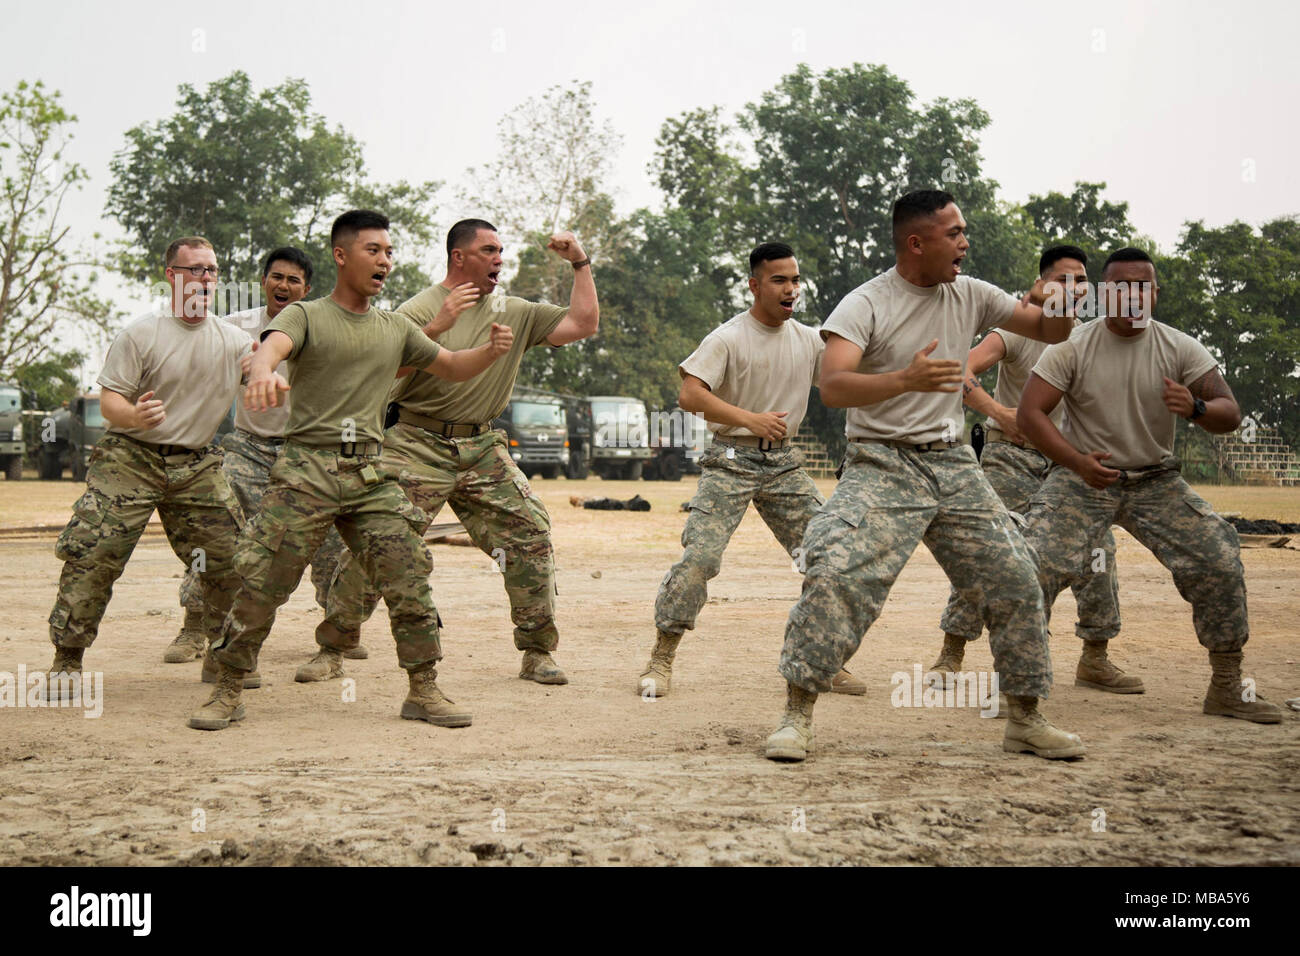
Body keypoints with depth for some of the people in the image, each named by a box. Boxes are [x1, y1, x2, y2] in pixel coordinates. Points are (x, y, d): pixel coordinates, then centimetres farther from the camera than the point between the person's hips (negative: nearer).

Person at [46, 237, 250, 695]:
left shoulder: (233, 340, 5)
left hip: (196, 465, 4)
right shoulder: (140, 334, -7)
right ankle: (67, 659, 0)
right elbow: (109, 400, -10)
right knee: (91, 556, -12)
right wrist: (133, 417, -32)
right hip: (131, 459, -4)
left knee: (230, 561, 1)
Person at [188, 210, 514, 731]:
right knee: (260, 583, -5)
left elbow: (453, 367, 23)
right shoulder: (305, 316, 1)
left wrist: (491, 350, -1)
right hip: (306, 468, -4)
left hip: (370, 473, 4)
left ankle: (424, 691, 8)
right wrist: (263, 371, -46)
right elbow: (271, 346, -20)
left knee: (409, 577, -4)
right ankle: (227, 692, 8)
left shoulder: (397, 329, 17)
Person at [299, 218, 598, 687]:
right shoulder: (418, 310, -2)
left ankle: (537, 652, 8)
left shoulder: (514, 313, 12)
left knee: (530, 534, -4)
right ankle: (332, 649, 3)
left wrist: (581, 264, 5)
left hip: (482, 450, 4)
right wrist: (439, 325, -23)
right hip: (417, 446, -4)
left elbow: (583, 324, 9)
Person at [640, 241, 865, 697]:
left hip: (784, 463, 5)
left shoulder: (809, 340, 7)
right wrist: (750, 419, -27)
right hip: (731, 461, -5)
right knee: (699, 555, -15)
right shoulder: (727, 339, -9)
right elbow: (690, 394, -19)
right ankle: (661, 659, -3)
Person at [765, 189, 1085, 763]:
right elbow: (831, 386, -24)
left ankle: (1026, 721, 17)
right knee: (836, 574, -23)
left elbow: (1051, 333, 16)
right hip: (882, 466, -5)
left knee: (1015, 582, 3)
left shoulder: (970, 296, 7)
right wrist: (904, 379, -40)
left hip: (954, 465, 5)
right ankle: (797, 717, -13)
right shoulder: (865, 304, -9)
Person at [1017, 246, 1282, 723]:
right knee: (1034, 566, -18)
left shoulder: (1180, 348, -5)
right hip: (1083, 478, -2)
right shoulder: (1072, 346, -9)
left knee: (1221, 560, -9)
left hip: (1156, 482, 2)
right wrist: (1078, 462, -25)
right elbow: (1029, 413, -12)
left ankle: (1227, 687, 7)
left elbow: (1230, 414, -8)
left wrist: (1195, 408, -32)